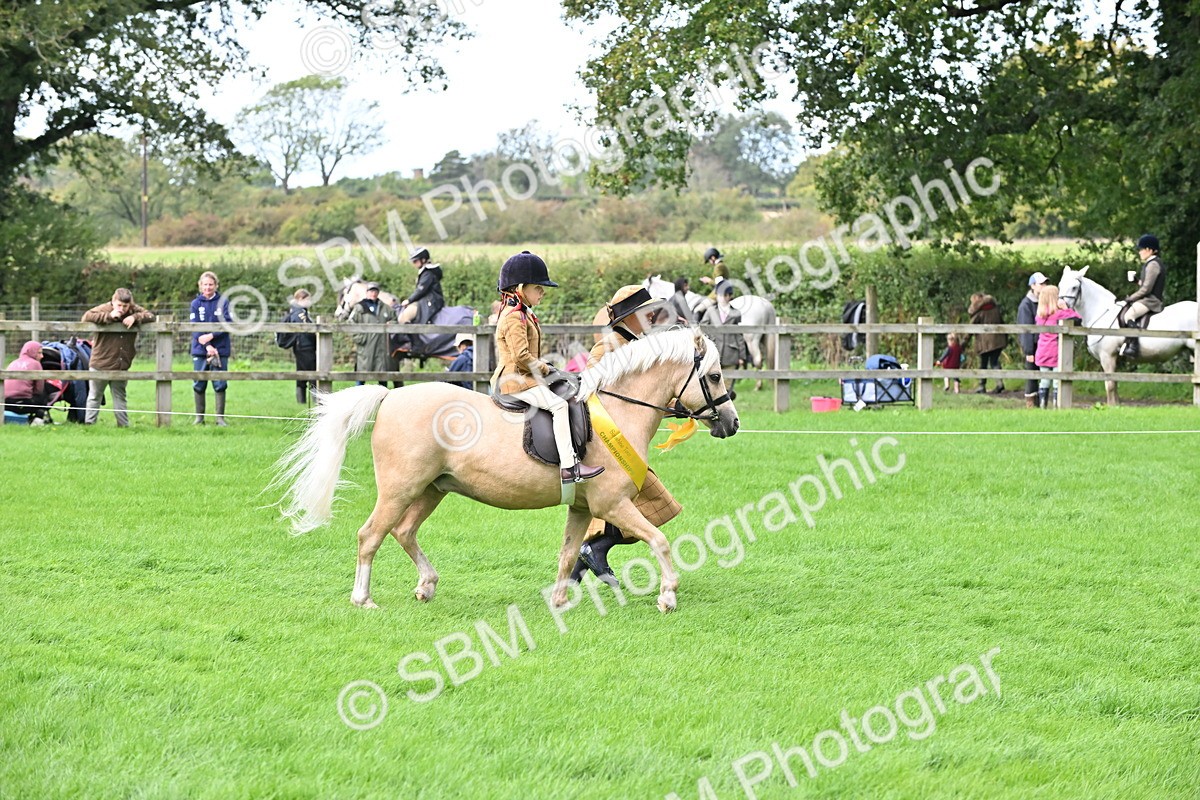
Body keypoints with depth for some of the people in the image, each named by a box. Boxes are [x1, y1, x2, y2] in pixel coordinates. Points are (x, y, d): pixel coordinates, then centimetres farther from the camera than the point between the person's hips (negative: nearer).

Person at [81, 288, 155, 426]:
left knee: (120, 397, 14)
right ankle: (89, 424, 11)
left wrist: (135, 317, -19)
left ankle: (124, 425, 18)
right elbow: (86, 317, -20)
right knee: (94, 396, 6)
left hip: (121, 366, 3)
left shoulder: (134, 310, 2)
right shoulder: (104, 309, -9)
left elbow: (150, 316, -3)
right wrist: (108, 316, -25)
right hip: (100, 363, -3)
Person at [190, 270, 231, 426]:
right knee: (199, 384, 4)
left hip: (220, 349, -1)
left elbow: (227, 324, -6)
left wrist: (211, 336, -18)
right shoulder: (196, 304, 5)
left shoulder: (223, 302, 2)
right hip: (200, 350, 1)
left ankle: (220, 417, 4)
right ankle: (199, 417, 13)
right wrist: (207, 346, -15)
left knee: (220, 384, -1)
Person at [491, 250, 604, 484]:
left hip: (524, 377, 11)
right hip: (516, 381, -11)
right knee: (558, 405, -23)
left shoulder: (523, 314, 18)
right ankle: (568, 466, -29)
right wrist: (547, 370, -13)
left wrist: (547, 369, 12)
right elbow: (522, 356, -23)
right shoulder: (514, 318, -16)